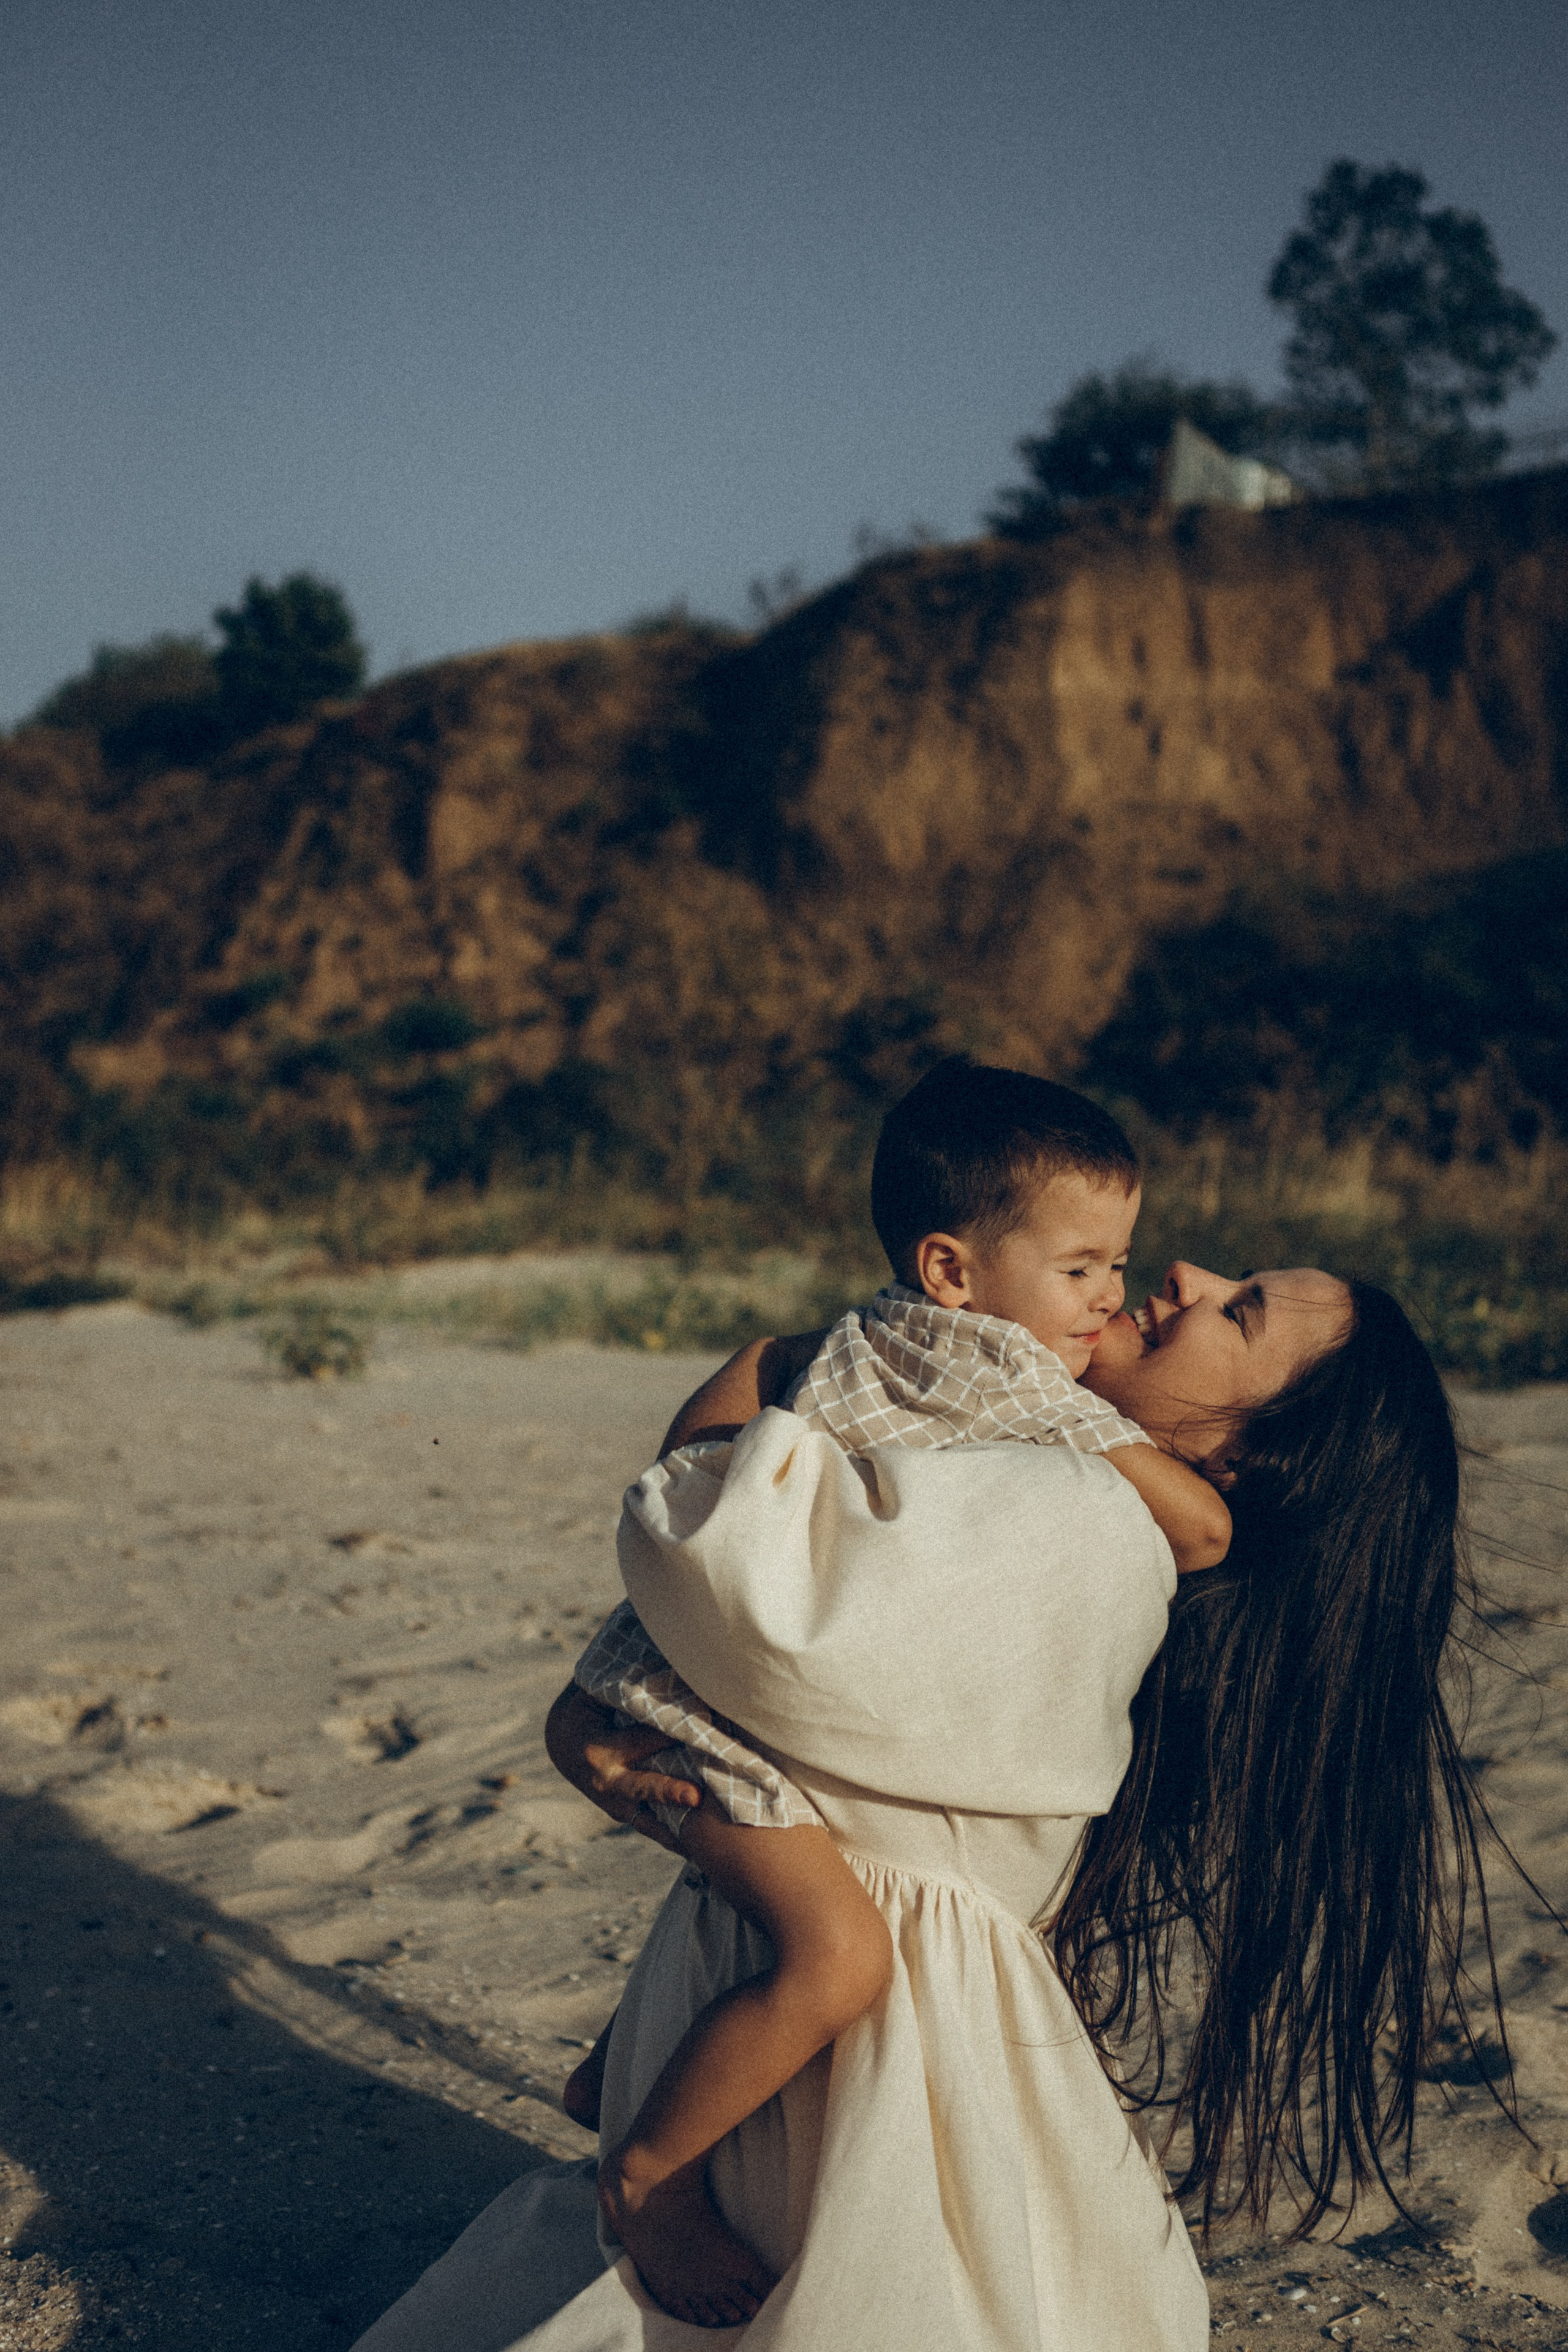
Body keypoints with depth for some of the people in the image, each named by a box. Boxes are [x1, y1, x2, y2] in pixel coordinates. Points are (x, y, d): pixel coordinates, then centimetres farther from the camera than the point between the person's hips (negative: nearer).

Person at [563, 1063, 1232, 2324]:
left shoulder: (900, 1335, 13)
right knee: (838, 1949, -23)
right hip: (703, 1698, -11)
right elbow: (1196, 1520, -17)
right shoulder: (987, 1357, -17)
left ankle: (617, 2068, 43)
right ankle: (646, 2174, -6)